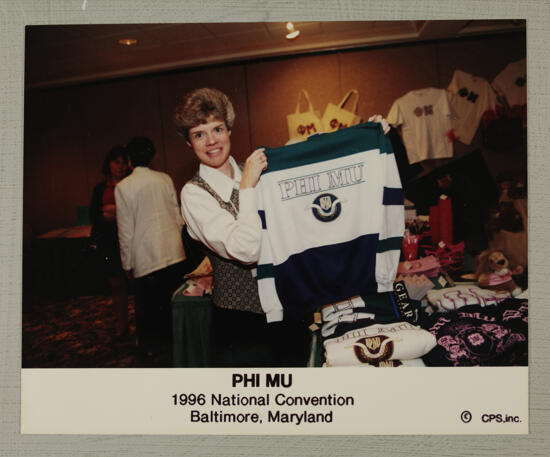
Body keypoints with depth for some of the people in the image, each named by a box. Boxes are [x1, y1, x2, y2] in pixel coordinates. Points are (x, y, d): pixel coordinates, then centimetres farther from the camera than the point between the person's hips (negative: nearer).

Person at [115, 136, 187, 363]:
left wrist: (127, 263, 4)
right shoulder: (165, 179, 2)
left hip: (146, 257, -4)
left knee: (148, 306, 10)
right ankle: (176, 344, 26)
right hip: (174, 252, 4)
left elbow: (126, 231, -5)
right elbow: (177, 216, 8)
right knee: (173, 301, 14)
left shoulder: (123, 187, -6)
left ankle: (155, 349, 21)